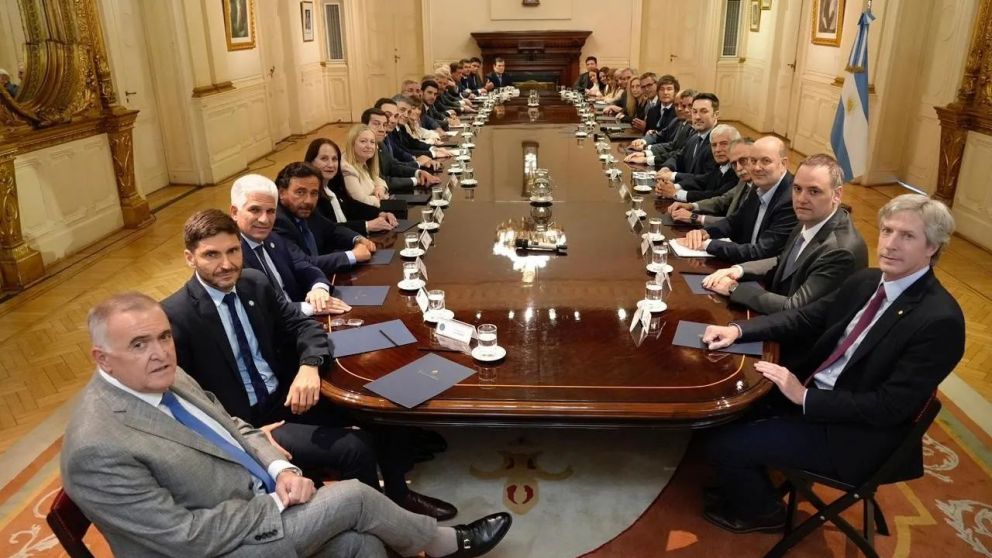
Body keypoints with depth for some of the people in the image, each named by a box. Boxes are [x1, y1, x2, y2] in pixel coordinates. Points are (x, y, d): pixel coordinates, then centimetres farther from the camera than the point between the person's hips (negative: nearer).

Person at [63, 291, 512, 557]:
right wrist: (278, 503, -17)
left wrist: (280, 468, -8)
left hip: (255, 508, 7)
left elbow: (234, 429, 10)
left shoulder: (166, 380, -1)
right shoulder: (98, 449, -26)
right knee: (353, 497, -12)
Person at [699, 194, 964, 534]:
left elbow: (889, 407, -23)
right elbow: (805, 319, 8)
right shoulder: (866, 281, 2)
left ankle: (761, 510, 20)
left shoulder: (940, 320, -23)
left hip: (852, 433, -8)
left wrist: (805, 397, -23)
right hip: (810, 390, 8)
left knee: (723, 444, -12)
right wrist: (739, 330, -7)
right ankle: (744, 485, 29)